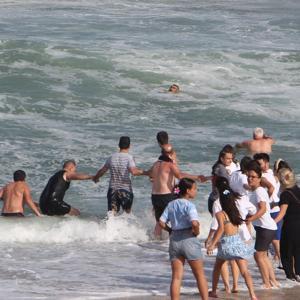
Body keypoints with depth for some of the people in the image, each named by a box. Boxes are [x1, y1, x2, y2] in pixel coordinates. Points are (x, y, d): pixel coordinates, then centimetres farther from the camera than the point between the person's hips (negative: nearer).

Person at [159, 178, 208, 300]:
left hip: (174, 240, 5)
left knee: (176, 277, 5)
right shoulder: (189, 205, -12)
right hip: (188, 240, -5)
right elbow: (195, 223, -25)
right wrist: (196, 232, -7)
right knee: (200, 275, 8)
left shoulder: (171, 204, 7)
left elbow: (161, 222, 3)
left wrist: (172, 230, 12)